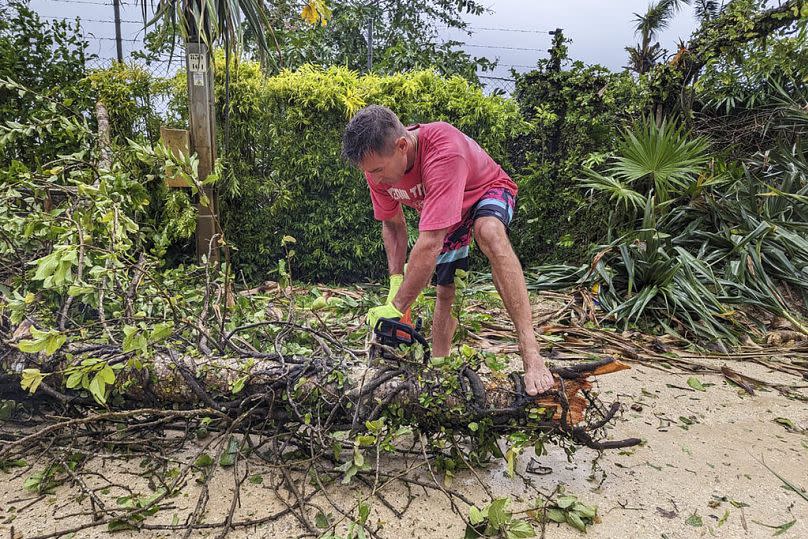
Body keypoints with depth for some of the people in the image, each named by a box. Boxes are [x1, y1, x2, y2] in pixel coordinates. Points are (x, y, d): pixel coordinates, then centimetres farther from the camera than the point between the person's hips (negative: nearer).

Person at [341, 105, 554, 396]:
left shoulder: (443, 149, -44)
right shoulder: (377, 162, -23)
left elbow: (430, 243, -47)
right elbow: (392, 223, -5)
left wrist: (396, 307, -41)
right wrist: (396, 280, -18)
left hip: (487, 191, -6)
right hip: (441, 210, 6)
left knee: (489, 232, -38)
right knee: (445, 291, 3)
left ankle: (531, 353, -39)